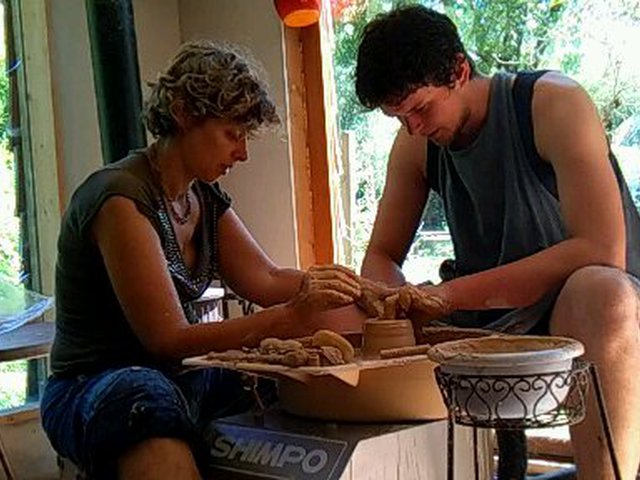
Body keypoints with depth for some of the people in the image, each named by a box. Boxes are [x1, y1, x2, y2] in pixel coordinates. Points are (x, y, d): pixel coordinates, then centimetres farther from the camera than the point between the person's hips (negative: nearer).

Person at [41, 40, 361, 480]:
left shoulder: (205, 198, 10)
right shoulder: (121, 198, -18)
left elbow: (267, 281, 2)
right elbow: (166, 338, -23)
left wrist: (336, 286, -16)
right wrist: (290, 319, -29)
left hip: (177, 379, 8)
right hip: (93, 389, -8)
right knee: (150, 395, -42)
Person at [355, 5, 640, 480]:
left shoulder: (554, 103, -14)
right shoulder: (415, 145, 3)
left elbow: (600, 251, -24)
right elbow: (382, 257, 9)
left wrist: (451, 294, -26)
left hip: (589, 312, -5)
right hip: (488, 323, 6)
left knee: (599, 291, -40)